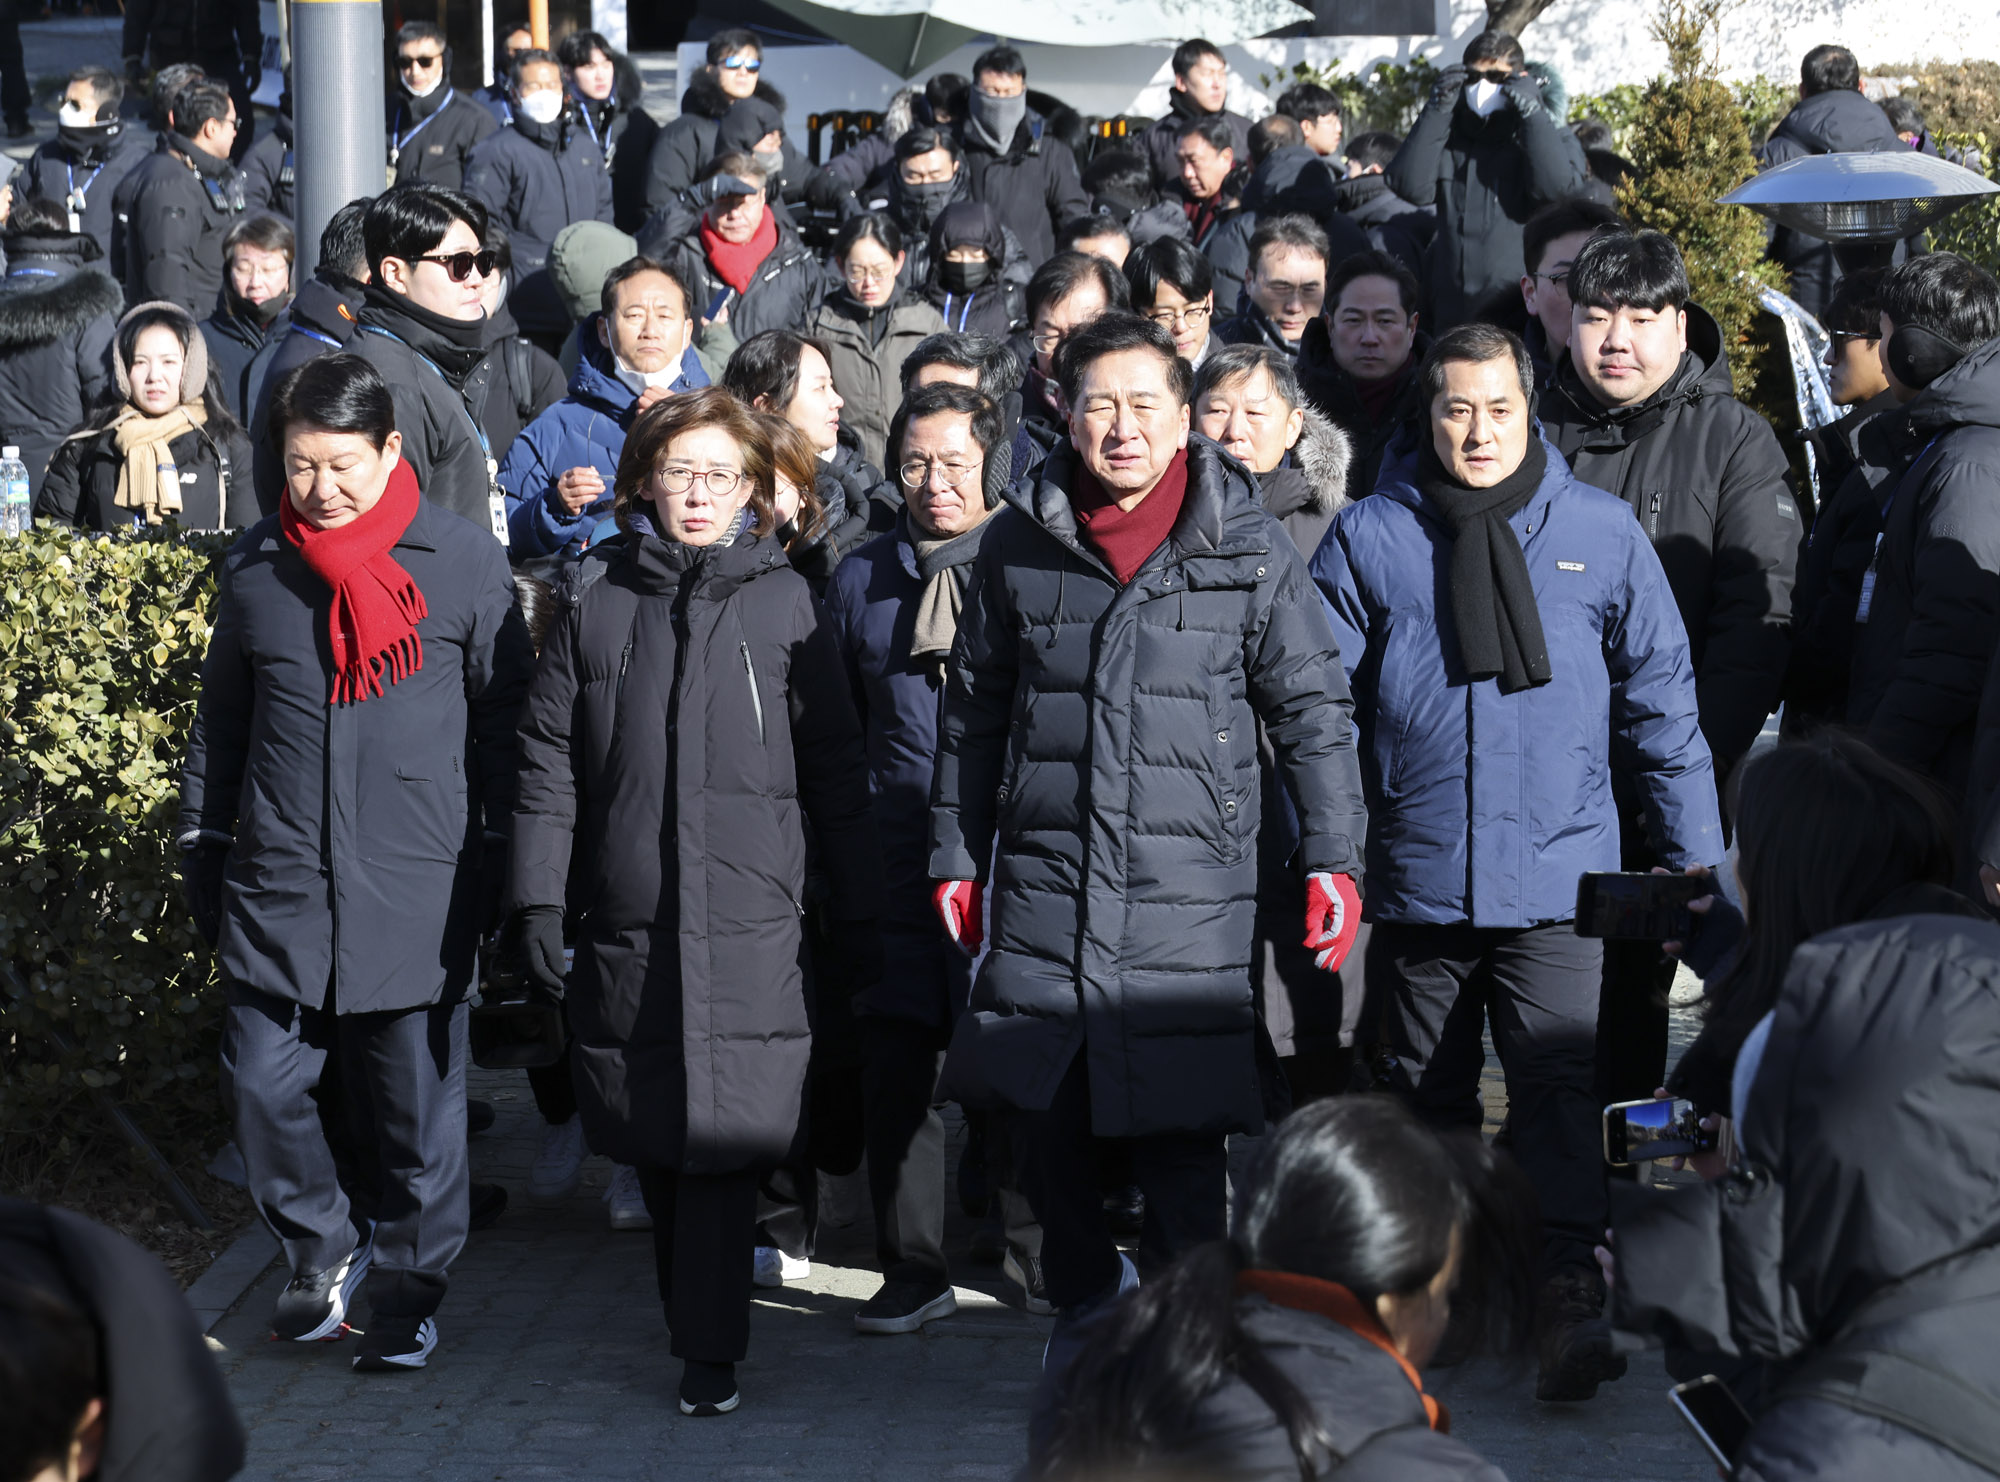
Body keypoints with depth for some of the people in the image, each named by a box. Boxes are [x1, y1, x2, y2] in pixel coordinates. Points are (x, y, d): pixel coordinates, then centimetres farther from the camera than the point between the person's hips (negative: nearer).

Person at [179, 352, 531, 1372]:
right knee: (265, 1088, -2)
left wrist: (496, 861, 2)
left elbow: (504, 722, 4)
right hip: (279, 893, 2)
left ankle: (407, 1296, 21)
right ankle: (324, 1251, 22)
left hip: (419, 894, -2)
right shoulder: (255, 568, 6)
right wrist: (202, 850, 14)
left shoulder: (465, 566, -2)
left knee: (416, 1106, 5)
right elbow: (218, 722, 16)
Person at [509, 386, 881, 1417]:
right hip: (626, 917, 2)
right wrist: (538, 898, 0)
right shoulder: (593, 595, 7)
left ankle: (710, 1354, -1)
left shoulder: (782, 600, 4)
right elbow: (548, 756, 7)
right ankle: (691, 1320, 24)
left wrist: (858, 912, 6)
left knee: (721, 1136, -8)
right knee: (653, 1140, 9)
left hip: (749, 918, -2)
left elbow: (833, 766, 7)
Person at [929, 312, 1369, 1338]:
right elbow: (972, 714, 15)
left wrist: (1332, 858, -2)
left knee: (1180, 1135, -5)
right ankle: (1083, 1304, 26)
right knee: (1047, 1118, 6)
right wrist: (956, 858, 15)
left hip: (1189, 890, -2)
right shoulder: (1020, 544, 6)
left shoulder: (1248, 549, 1)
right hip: (1044, 884, 2)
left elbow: (1312, 710, 5)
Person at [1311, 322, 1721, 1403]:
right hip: (1417, 873, 2)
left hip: (1558, 876, -2)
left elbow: (1662, 702, 8)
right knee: (1429, 1095, 13)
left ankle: (1569, 1290, -23)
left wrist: (1698, 858, 8)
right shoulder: (1368, 538, 2)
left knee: (1559, 1079, -16)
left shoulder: (1601, 532, 3)